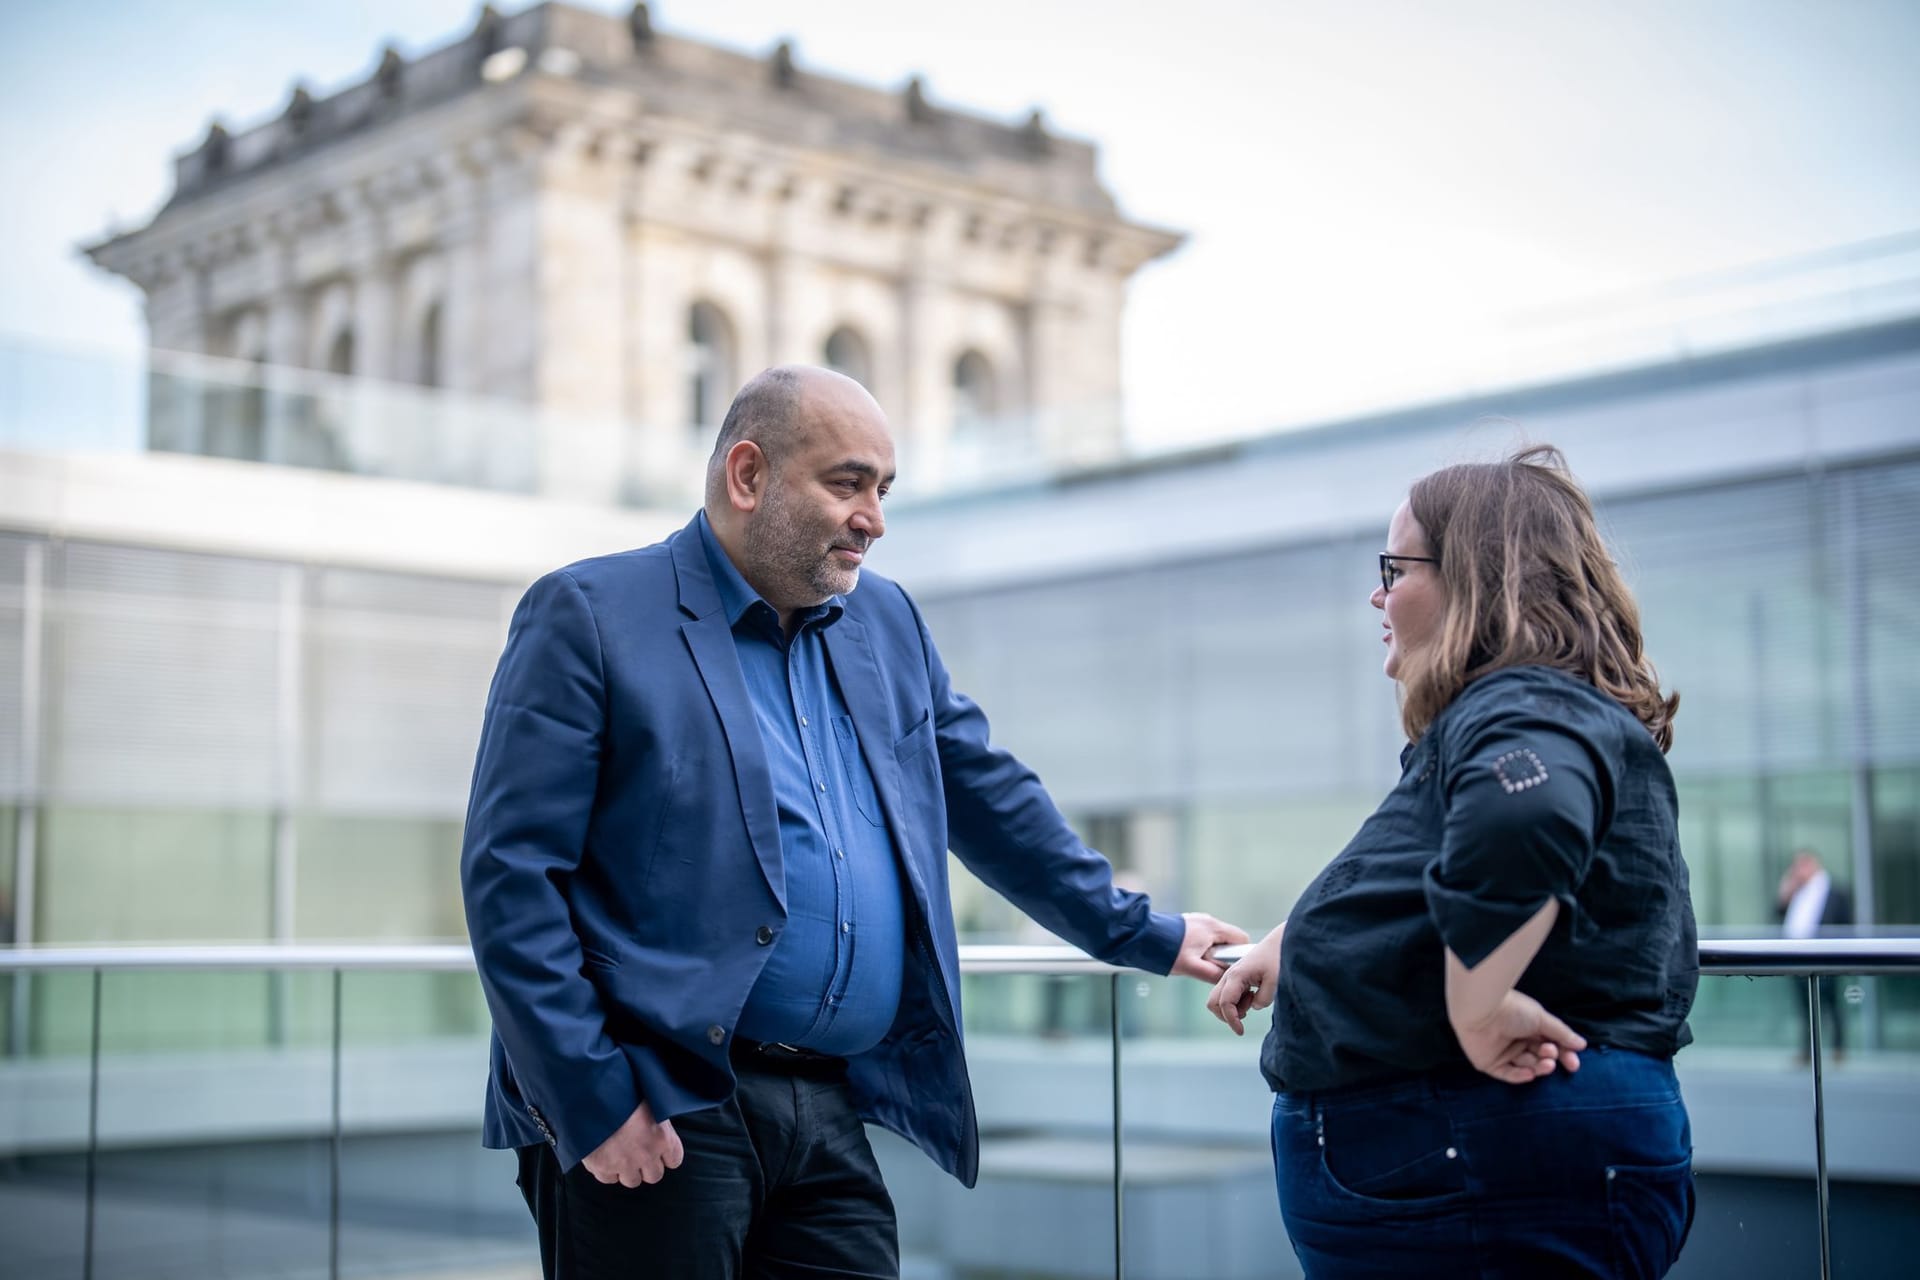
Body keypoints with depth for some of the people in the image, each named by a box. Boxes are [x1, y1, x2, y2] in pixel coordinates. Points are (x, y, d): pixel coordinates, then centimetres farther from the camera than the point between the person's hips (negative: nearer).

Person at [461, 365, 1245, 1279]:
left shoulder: (887, 625, 16)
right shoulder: (588, 616, -4)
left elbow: (992, 800, 25)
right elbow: (509, 871, -10)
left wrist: (1141, 934, 26)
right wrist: (589, 1102, -16)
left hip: (831, 1123, 6)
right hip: (653, 1126, -6)